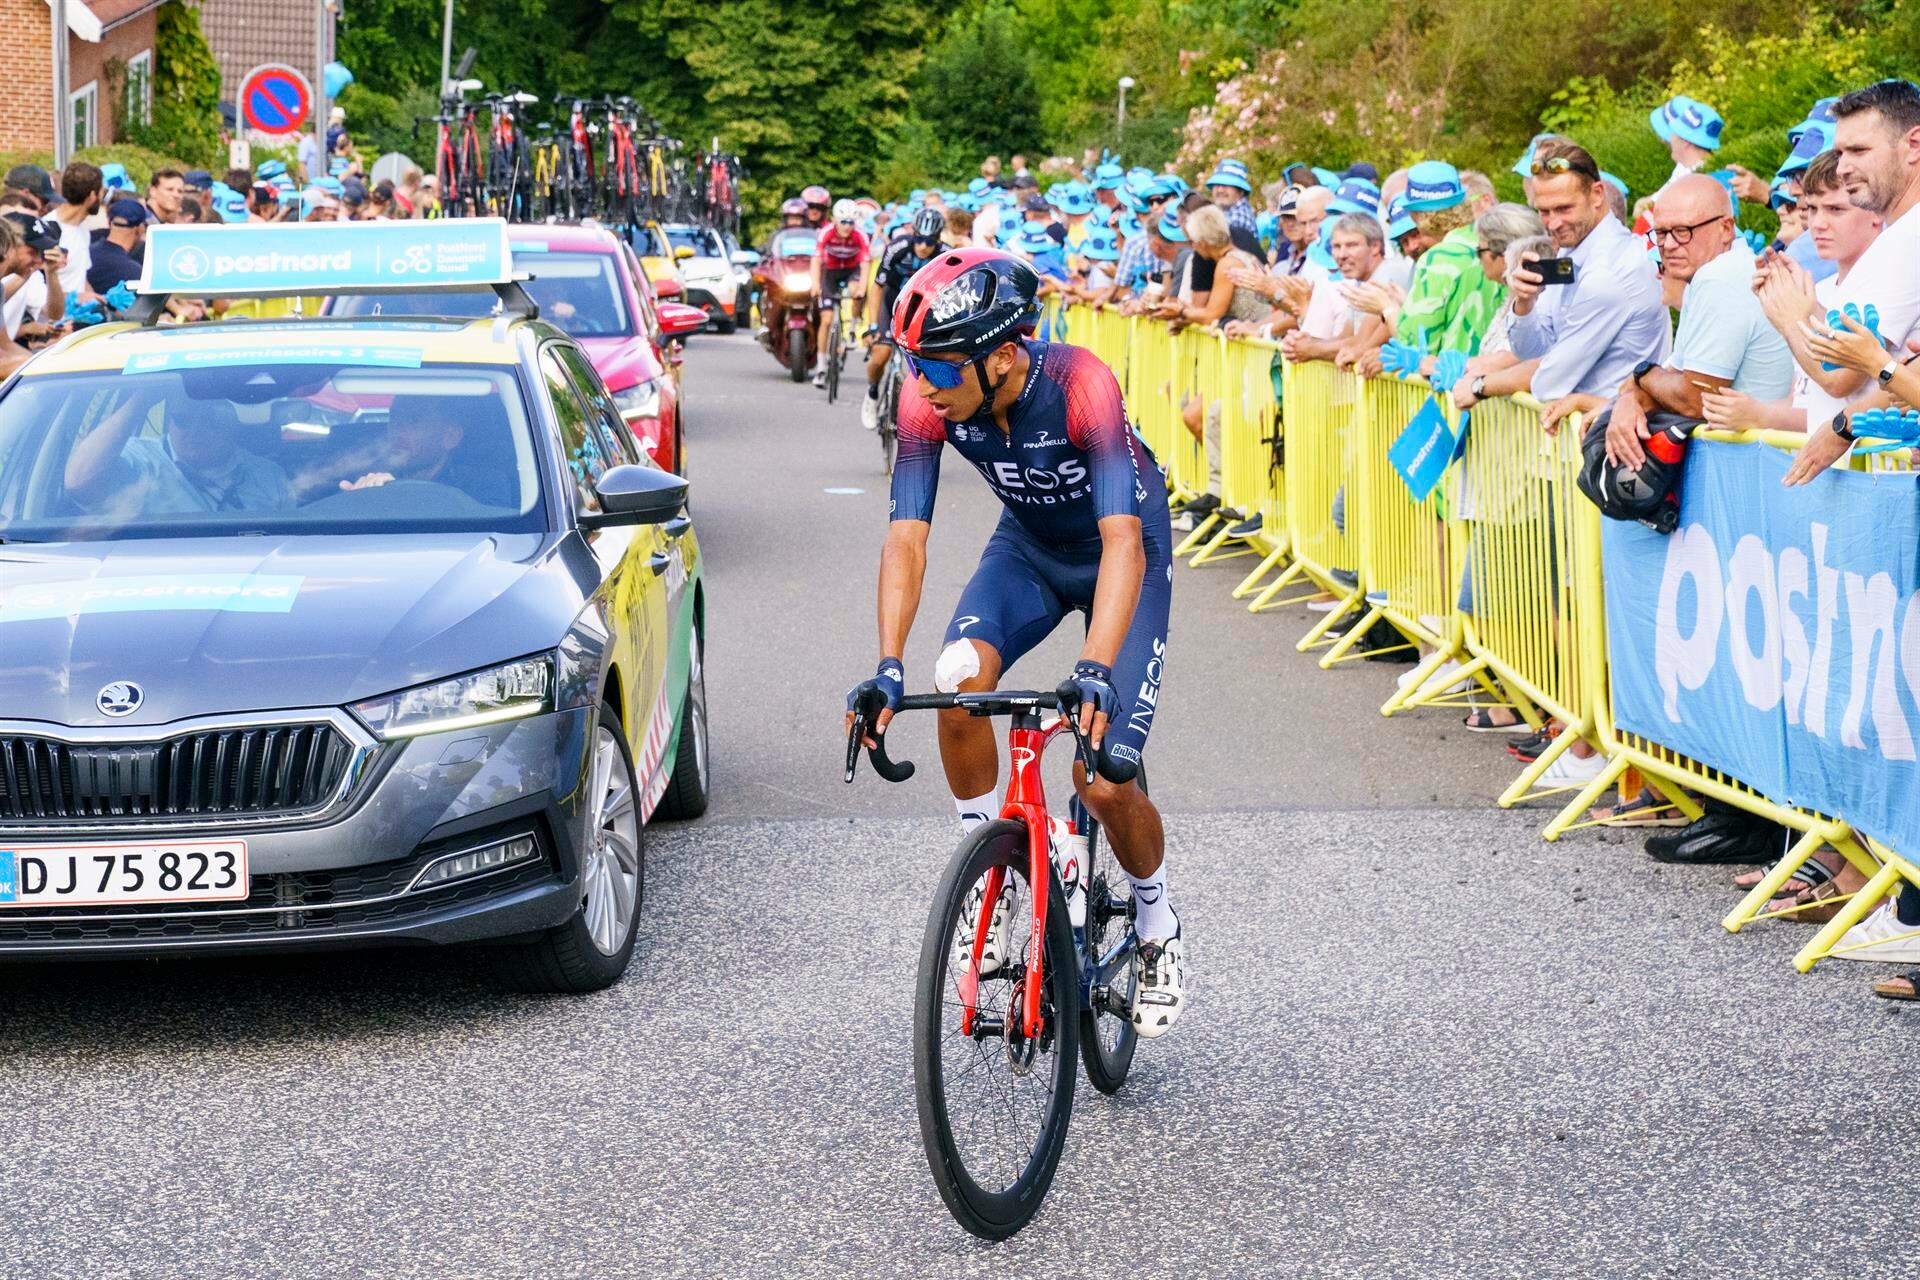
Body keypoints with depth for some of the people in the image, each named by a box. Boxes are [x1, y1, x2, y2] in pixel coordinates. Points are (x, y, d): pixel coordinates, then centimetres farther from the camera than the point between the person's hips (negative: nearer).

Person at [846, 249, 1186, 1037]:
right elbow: (907, 535, -25)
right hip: (1027, 549, 4)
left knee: (1103, 778, -13)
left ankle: (1159, 933, 16)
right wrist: (888, 667, -38)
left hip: (1122, 555, -4)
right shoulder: (931, 397, -24)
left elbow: (1121, 538, -43)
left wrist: (1094, 669, -56)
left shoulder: (1080, 386, -37)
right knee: (960, 681, -28)